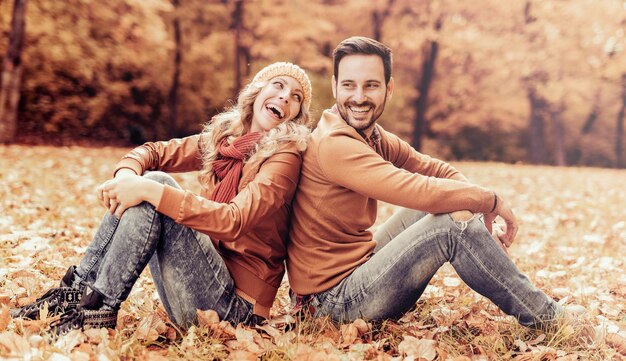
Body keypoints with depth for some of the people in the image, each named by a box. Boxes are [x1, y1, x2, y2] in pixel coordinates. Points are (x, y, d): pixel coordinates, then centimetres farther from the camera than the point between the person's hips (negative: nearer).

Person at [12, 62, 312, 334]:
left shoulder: (284, 156, -12)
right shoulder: (223, 138, 9)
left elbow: (233, 222, -26)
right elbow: (155, 151, 9)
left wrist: (150, 190, -28)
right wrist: (125, 175, -15)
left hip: (236, 304, -7)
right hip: (206, 270, 7)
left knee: (155, 189, -21)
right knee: (151, 179, -7)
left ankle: (99, 308, -17)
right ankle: (78, 290, -5)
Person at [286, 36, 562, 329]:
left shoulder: (376, 138, 8)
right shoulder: (333, 144, -21)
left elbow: (439, 171, 8)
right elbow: (421, 191, -29)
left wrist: (483, 205, -11)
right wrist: (492, 201, -14)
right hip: (333, 297, -9)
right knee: (455, 220, -18)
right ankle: (545, 318, -2)